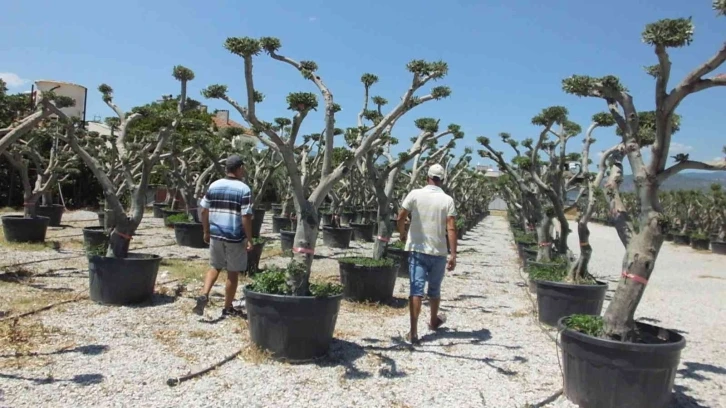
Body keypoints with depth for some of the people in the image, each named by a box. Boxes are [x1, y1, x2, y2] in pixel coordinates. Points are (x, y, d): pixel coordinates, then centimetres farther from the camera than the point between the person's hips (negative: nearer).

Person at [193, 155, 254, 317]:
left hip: (216, 234, 5)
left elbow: (204, 211, 6)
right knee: (233, 272, 8)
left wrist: (206, 231, 17)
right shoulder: (244, 189, -12)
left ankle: (204, 295, 1)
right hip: (235, 237, -4)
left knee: (215, 267, 21)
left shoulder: (214, 186, 4)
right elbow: (246, 217, -16)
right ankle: (228, 308, 18)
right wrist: (249, 239, -8)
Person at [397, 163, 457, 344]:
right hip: (438, 251, 1)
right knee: (434, 289, 18)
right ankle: (434, 321, 40)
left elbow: (400, 218, -2)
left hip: (417, 249, 0)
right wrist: (453, 254, -8)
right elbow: (451, 228, -10)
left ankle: (413, 332, -8)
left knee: (416, 289, -2)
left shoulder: (415, 194, -4)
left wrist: (402, 234, 17)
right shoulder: (447, 200, -5)